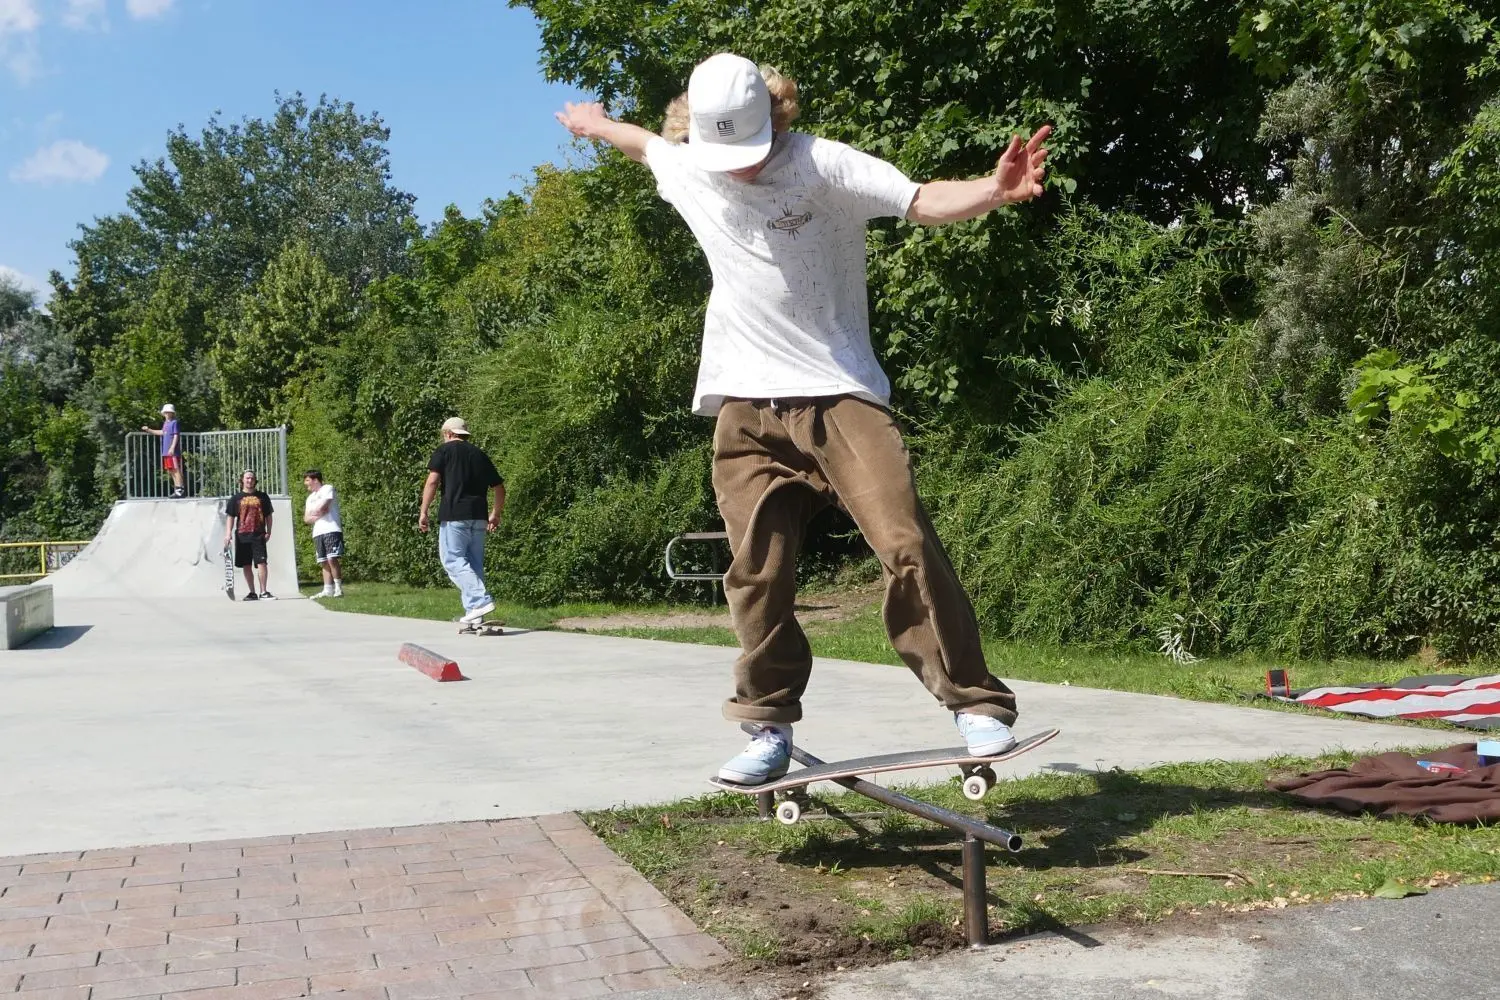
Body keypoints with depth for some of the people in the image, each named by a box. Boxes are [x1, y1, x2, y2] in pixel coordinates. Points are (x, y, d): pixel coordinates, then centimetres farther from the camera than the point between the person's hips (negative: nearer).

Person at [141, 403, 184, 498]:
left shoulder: (174, 422, -7)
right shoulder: (165, 423, 17)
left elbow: (176, 436, -13)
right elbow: (162, 432, 33)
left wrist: (172, 448, -22)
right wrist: (149, 430, 41)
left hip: (173, 451, -9)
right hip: (166, 451, 9)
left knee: (176, 470, -9)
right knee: (170, 471, 11)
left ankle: (180, 490, -9)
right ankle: (177, 490, 17)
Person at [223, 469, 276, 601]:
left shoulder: (262, 497, 10)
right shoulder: (236, 498, 9)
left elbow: (268, 516, 12)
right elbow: (230, 517, 6)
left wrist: (268, 532, 3)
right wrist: (228, 533, -5)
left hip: (258, 535, -1)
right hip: (242, 536, 1)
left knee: (261, 563, -11)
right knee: (246, 565, 6)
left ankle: (264, 592, -8)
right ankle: (252, 593, 14)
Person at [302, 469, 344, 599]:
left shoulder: (327, 489, 2)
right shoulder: (310, 497, 24)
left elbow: (321, 507, -12)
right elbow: (306, 518, 16)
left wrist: (312, 513, 7)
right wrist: (318, 514, -4)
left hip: (331, 530, -8)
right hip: (317, 533, 8)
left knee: (332, 559, -16)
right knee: (324, 563, 4)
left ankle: (338, 589, -11)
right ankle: (328, 591, 4)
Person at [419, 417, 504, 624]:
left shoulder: (444, 450, 5)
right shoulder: (480, 454, 19)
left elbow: (432, 481, -8)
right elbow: (499, 487, 20)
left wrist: (423, 512, -6)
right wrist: (495, 514, 31)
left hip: (454, 516, -5)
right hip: (478, 517, 6)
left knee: (453, 560, -3)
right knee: (474, 563, 10)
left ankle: (480, 600, -19)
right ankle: (474, 614, 8)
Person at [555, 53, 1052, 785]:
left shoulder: (826, 166, -7)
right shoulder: (686, 169, 7)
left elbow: (925, 202, -17)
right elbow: (643, 142, 31)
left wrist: (996, 191, -36)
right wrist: (593, 124, 51)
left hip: (839, 394, -3)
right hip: (746, 407, 4)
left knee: (906, 545, -14)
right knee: (756, 574, 1)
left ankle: (977, 703, -3)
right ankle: (771, 729, 15)